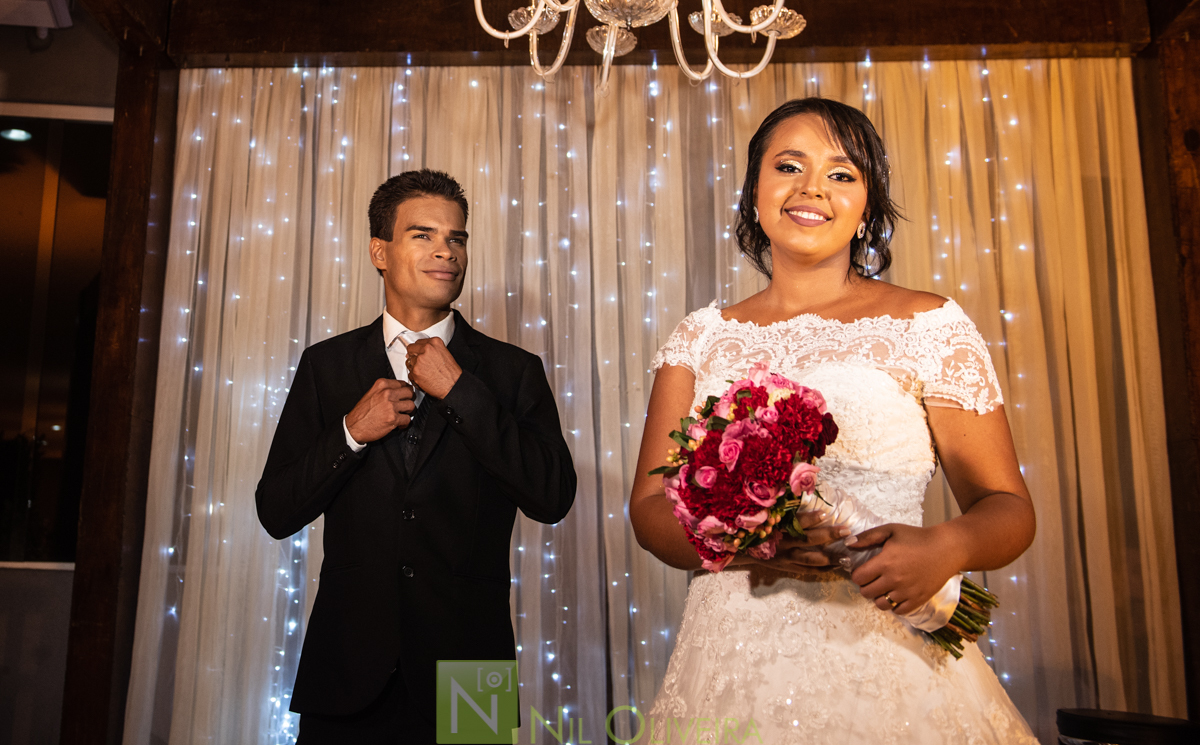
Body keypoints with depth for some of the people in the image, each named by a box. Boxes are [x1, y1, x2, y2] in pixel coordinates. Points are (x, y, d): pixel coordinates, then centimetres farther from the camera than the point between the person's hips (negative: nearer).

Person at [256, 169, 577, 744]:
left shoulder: (513, 371, 0)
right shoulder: (326, 366, 4)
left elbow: (553, 498, -13)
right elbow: (276, 513, 3)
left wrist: (459, 389, -14)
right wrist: (351, 433, -14)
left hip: (467, 670, -1)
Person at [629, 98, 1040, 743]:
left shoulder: (930, 326, -2)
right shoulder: (701, 339, 4)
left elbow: (1007, 505, 1)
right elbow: (650, 508, 2)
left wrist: (946, 548, -21)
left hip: (890, 662, -1)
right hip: (736, 661, 2)